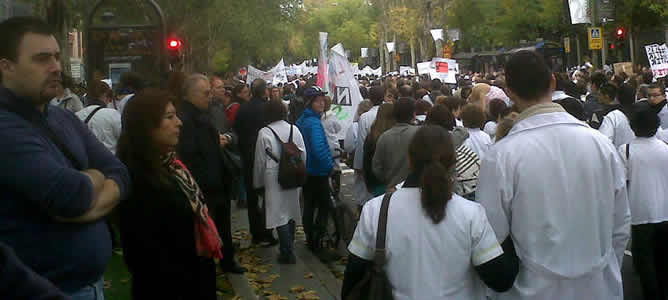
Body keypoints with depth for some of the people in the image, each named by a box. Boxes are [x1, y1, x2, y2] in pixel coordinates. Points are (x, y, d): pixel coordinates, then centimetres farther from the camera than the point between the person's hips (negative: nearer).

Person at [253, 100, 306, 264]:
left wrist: (258, 182, 8)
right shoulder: (294, 129, 0)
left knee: (280, 214, 1)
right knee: (291, 211, 16)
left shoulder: (264, 133, -10)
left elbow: (260, 161, -5)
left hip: (275, 179, -4)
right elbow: (304, 154, 4)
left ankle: (288, 253, 0)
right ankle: (289, 246, 28)